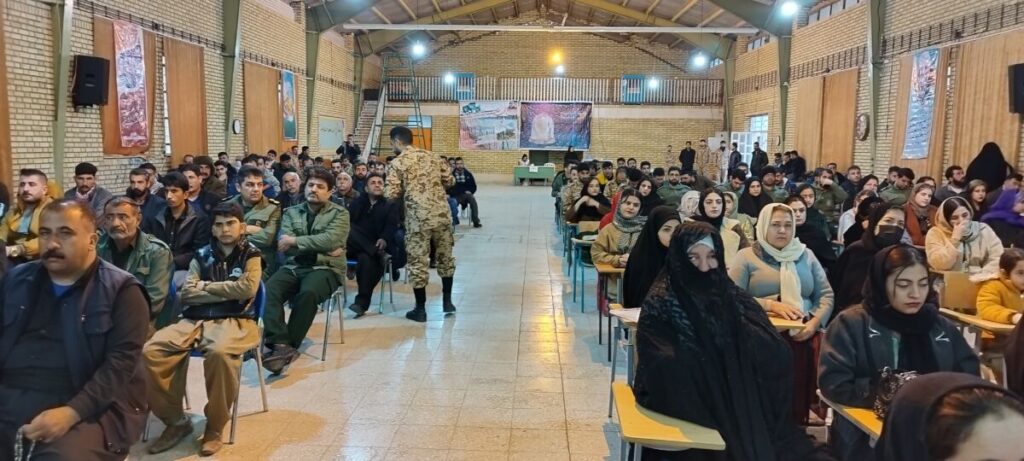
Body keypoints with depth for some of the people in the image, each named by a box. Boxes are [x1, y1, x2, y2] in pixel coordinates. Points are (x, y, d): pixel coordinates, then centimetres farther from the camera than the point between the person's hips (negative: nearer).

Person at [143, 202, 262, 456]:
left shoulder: (251, 254, 9)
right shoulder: (202, 255, 17)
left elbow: (247, 288, -8)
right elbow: (187, 294, 5)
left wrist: (206, 286, 0)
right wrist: (227, 292, -4)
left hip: (235, 321, -4)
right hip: (195, 320, 4)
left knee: (219, 353, -39)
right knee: (150, 352, -21)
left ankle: (214, 427, -18)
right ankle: (176, 420, -5)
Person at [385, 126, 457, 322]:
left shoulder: (397, 163, -4)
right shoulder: (432, 156, 10)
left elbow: (391, 195, -9)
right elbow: (450, 181, 14)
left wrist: (405, 191, 11)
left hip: (418, 218, -5)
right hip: (442, 214, 5)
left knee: (418, 263, 5)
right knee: (445, 258, 18)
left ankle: (420, 309, 12)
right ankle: (447, 301, 27)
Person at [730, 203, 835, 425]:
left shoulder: (806, 255, 17)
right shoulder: (747, 256, 4)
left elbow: (826, 294, 13)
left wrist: (815, 322, -7)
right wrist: (770, 305, -19)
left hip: (802, 338, 3)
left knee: (798, 398, -9)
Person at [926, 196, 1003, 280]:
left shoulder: (983, 229, 10)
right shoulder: (936, 233, 0)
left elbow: (998, 258, 2)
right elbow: (939, 265, -12)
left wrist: (980, 276, -13)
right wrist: (955, 239, -14)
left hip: (981, 281, 2)